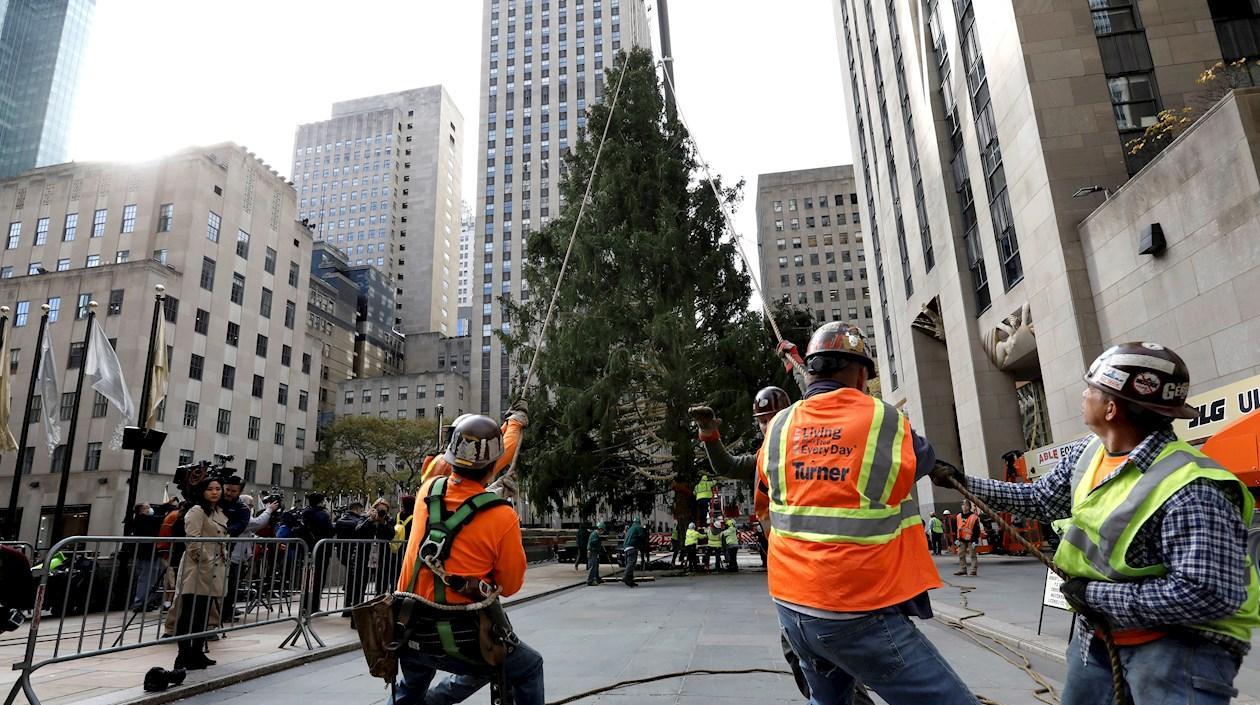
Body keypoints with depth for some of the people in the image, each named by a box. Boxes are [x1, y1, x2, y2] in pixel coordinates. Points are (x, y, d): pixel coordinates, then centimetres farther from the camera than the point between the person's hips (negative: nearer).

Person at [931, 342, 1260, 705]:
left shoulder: (1190, 491, -31)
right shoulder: (1087, 452, -6)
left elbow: (1210, 594, -33)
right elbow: (1040, 498, 9)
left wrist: (1096, 595, -26)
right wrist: (963, 481, 8)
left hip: (1180, 639, -8)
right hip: (1099, 629, 8)